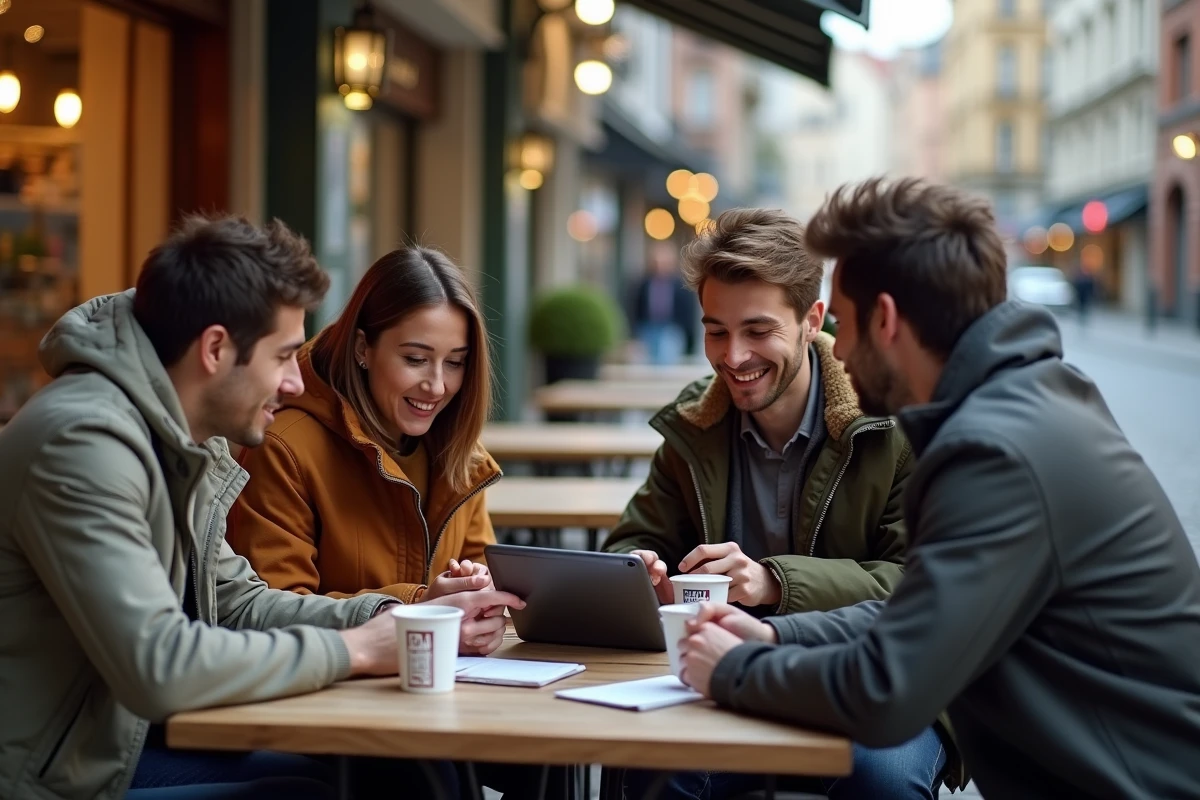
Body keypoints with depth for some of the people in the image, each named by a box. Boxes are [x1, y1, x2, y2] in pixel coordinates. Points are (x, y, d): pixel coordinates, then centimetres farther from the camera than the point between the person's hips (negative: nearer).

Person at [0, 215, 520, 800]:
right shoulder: (84, 442, -25)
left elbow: (235, 602, 13)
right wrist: (350, 649, -19)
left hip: (121, 743, 9)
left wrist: (400, 619, 0)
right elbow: (159, 667, -31)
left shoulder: (178, 438, 6)